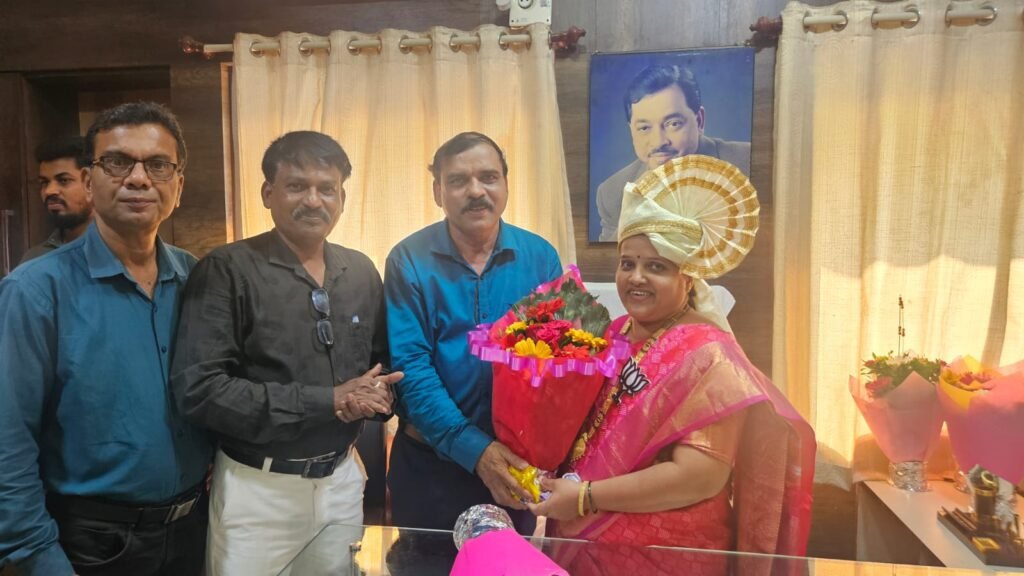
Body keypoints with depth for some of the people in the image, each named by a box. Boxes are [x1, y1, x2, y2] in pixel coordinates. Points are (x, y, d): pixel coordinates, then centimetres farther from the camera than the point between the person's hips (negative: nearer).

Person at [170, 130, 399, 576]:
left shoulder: (361, 272, 4)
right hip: (258, 487, -4)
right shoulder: (226, 271, -13)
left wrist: (378, 394, -10)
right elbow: (199, 391, -20)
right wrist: (327, 401, -21)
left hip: (341, 480, 5)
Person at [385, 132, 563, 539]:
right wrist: (474, 448, -23)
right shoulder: (409, 261, -10)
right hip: (430, 462, -1)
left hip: (515, 460, 2)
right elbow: (410, 366, -15)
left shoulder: (540, 257, -3)